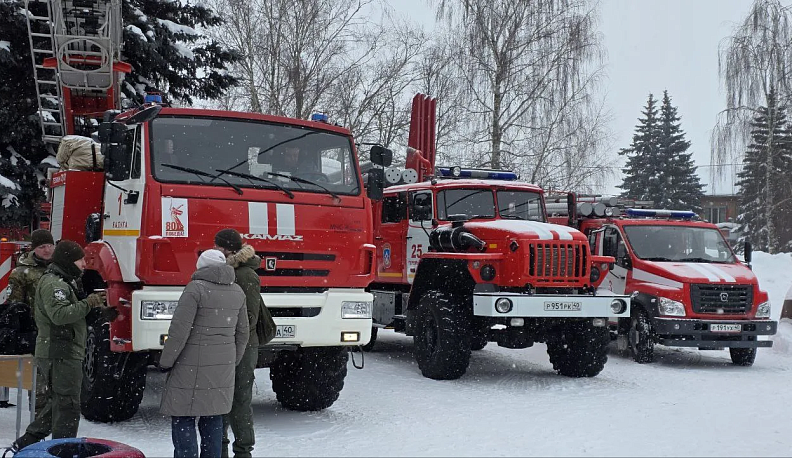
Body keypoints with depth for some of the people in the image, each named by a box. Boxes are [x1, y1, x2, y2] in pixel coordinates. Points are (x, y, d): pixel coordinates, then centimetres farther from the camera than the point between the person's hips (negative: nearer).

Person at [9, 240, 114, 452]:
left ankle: (25, 443, 24)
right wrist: (88, 303, -25)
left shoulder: (61, 282, 21)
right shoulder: (53, 283, -14)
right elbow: (59, 314, -29)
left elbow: (72, 313, 22)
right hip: (61, 355, -11)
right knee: (67, 406, -6)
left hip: (61, 353, 11)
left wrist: (101, 312, 9)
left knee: (56, 403, 19)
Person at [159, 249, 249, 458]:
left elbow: (179, 330, -14)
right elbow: (242, 333, 14)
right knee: (213, 419, 13)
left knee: (183, 420, -1)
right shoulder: (237, 292, 9)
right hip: (223, 368, 6)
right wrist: (233, 361, 25)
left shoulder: (196, 288, -11)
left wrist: (165, 362, -5)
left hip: (193, 367, -6)